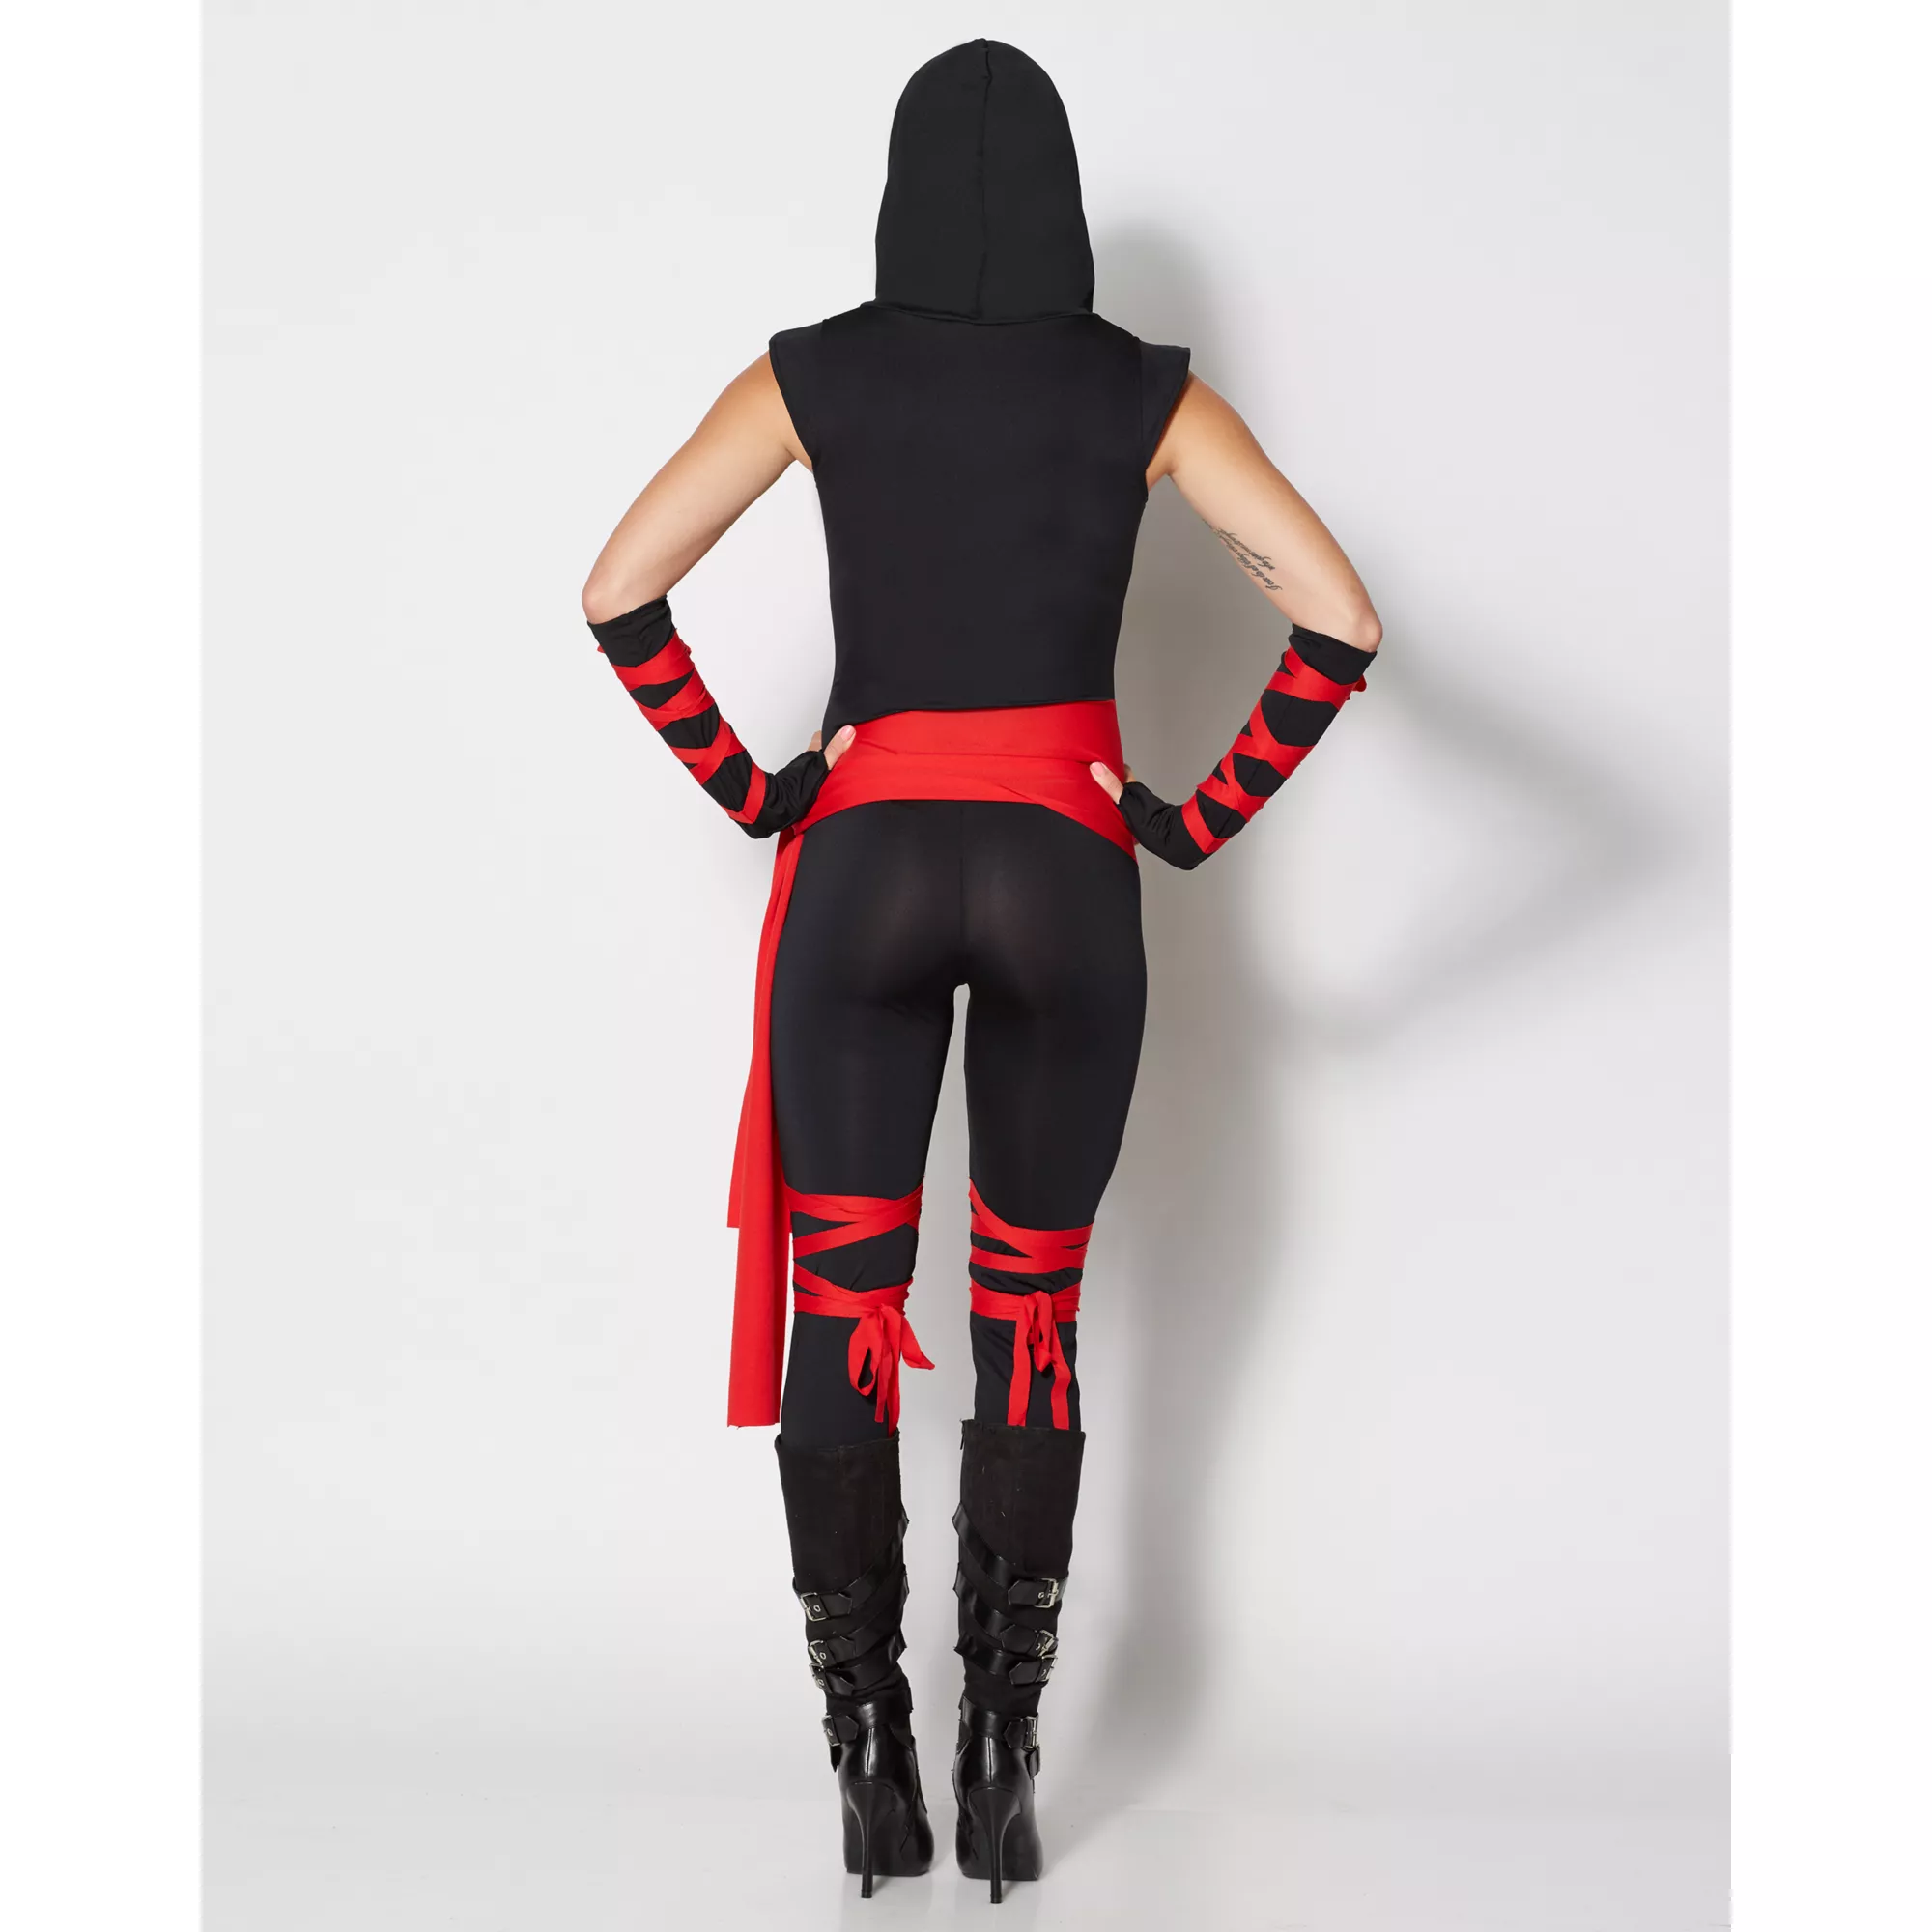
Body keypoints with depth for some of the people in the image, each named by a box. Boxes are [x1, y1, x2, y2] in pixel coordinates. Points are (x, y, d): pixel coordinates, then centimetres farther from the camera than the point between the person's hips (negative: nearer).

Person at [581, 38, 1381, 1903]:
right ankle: (1002, 1775, 11)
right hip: (1063, 879, 1)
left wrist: (747, 789, 1)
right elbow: (1339, 619, -8)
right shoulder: (1144, 389, 1)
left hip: (864, 867, 0)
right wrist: (1202, 818, 0)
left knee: (842, 1324, 7)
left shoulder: (815, 371, 1)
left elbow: (617, 589, -7)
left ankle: (871, 1772, 8)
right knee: (1030, 1327, 10)